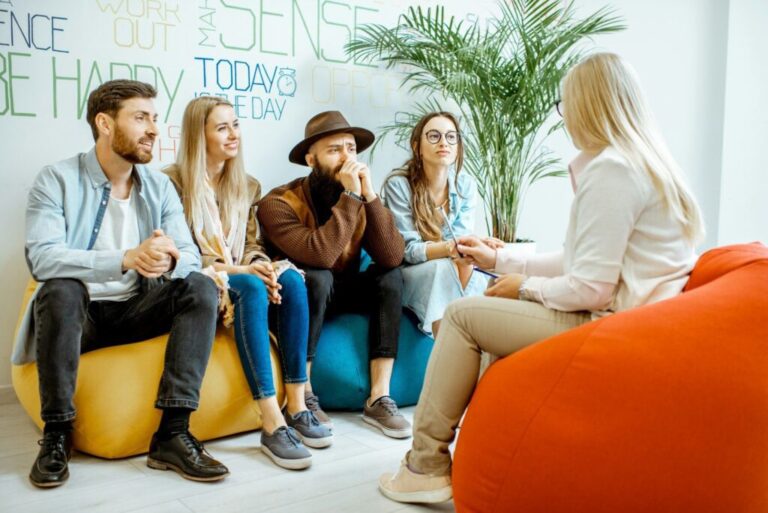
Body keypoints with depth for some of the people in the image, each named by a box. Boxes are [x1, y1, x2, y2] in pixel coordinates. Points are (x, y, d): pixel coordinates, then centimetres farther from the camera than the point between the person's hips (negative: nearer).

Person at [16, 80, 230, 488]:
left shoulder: (160, 186, 3)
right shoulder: (57, 179, -9)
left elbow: (191, 255, -6)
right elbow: (42, 258, -23)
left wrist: (170, 259, -32)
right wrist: (126, 259, -37)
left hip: (135, 310, 4)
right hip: (76, 313, -3)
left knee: (200, 287, -20)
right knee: (61, 290, -35)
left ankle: (172, 432, -25)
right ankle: (57, 433, -17)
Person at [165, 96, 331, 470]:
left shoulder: (247, 186, 14)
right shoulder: (174, 182, -4)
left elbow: (252, 245, 10)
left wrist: (259, 264, -15)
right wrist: (237, 270, -21)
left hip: (240, 277, 5)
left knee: (290, 279, -27)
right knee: (251, 288, -36)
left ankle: (296, 405, -26)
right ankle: (272, 423, -39)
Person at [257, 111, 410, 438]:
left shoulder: (360, 198, -6)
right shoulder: (279, 203, -22)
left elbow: (392, 258, -20)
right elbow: (320, 255, -37)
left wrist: (369, 195, -26)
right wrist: (350, 197, -34)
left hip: (341, 294, 5)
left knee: (391, 276, -19)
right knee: (317, 277, -35)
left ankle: (379, 398, -18)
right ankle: (302, 398, -21)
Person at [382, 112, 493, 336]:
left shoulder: (466, 185, -3)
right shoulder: (398, 184, -15)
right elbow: (408, 250, -19)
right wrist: (451, 247, -38)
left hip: (450, 272, 3)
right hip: (406, 275, -3)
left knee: (485, 284, -27)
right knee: (443, 267, -34)